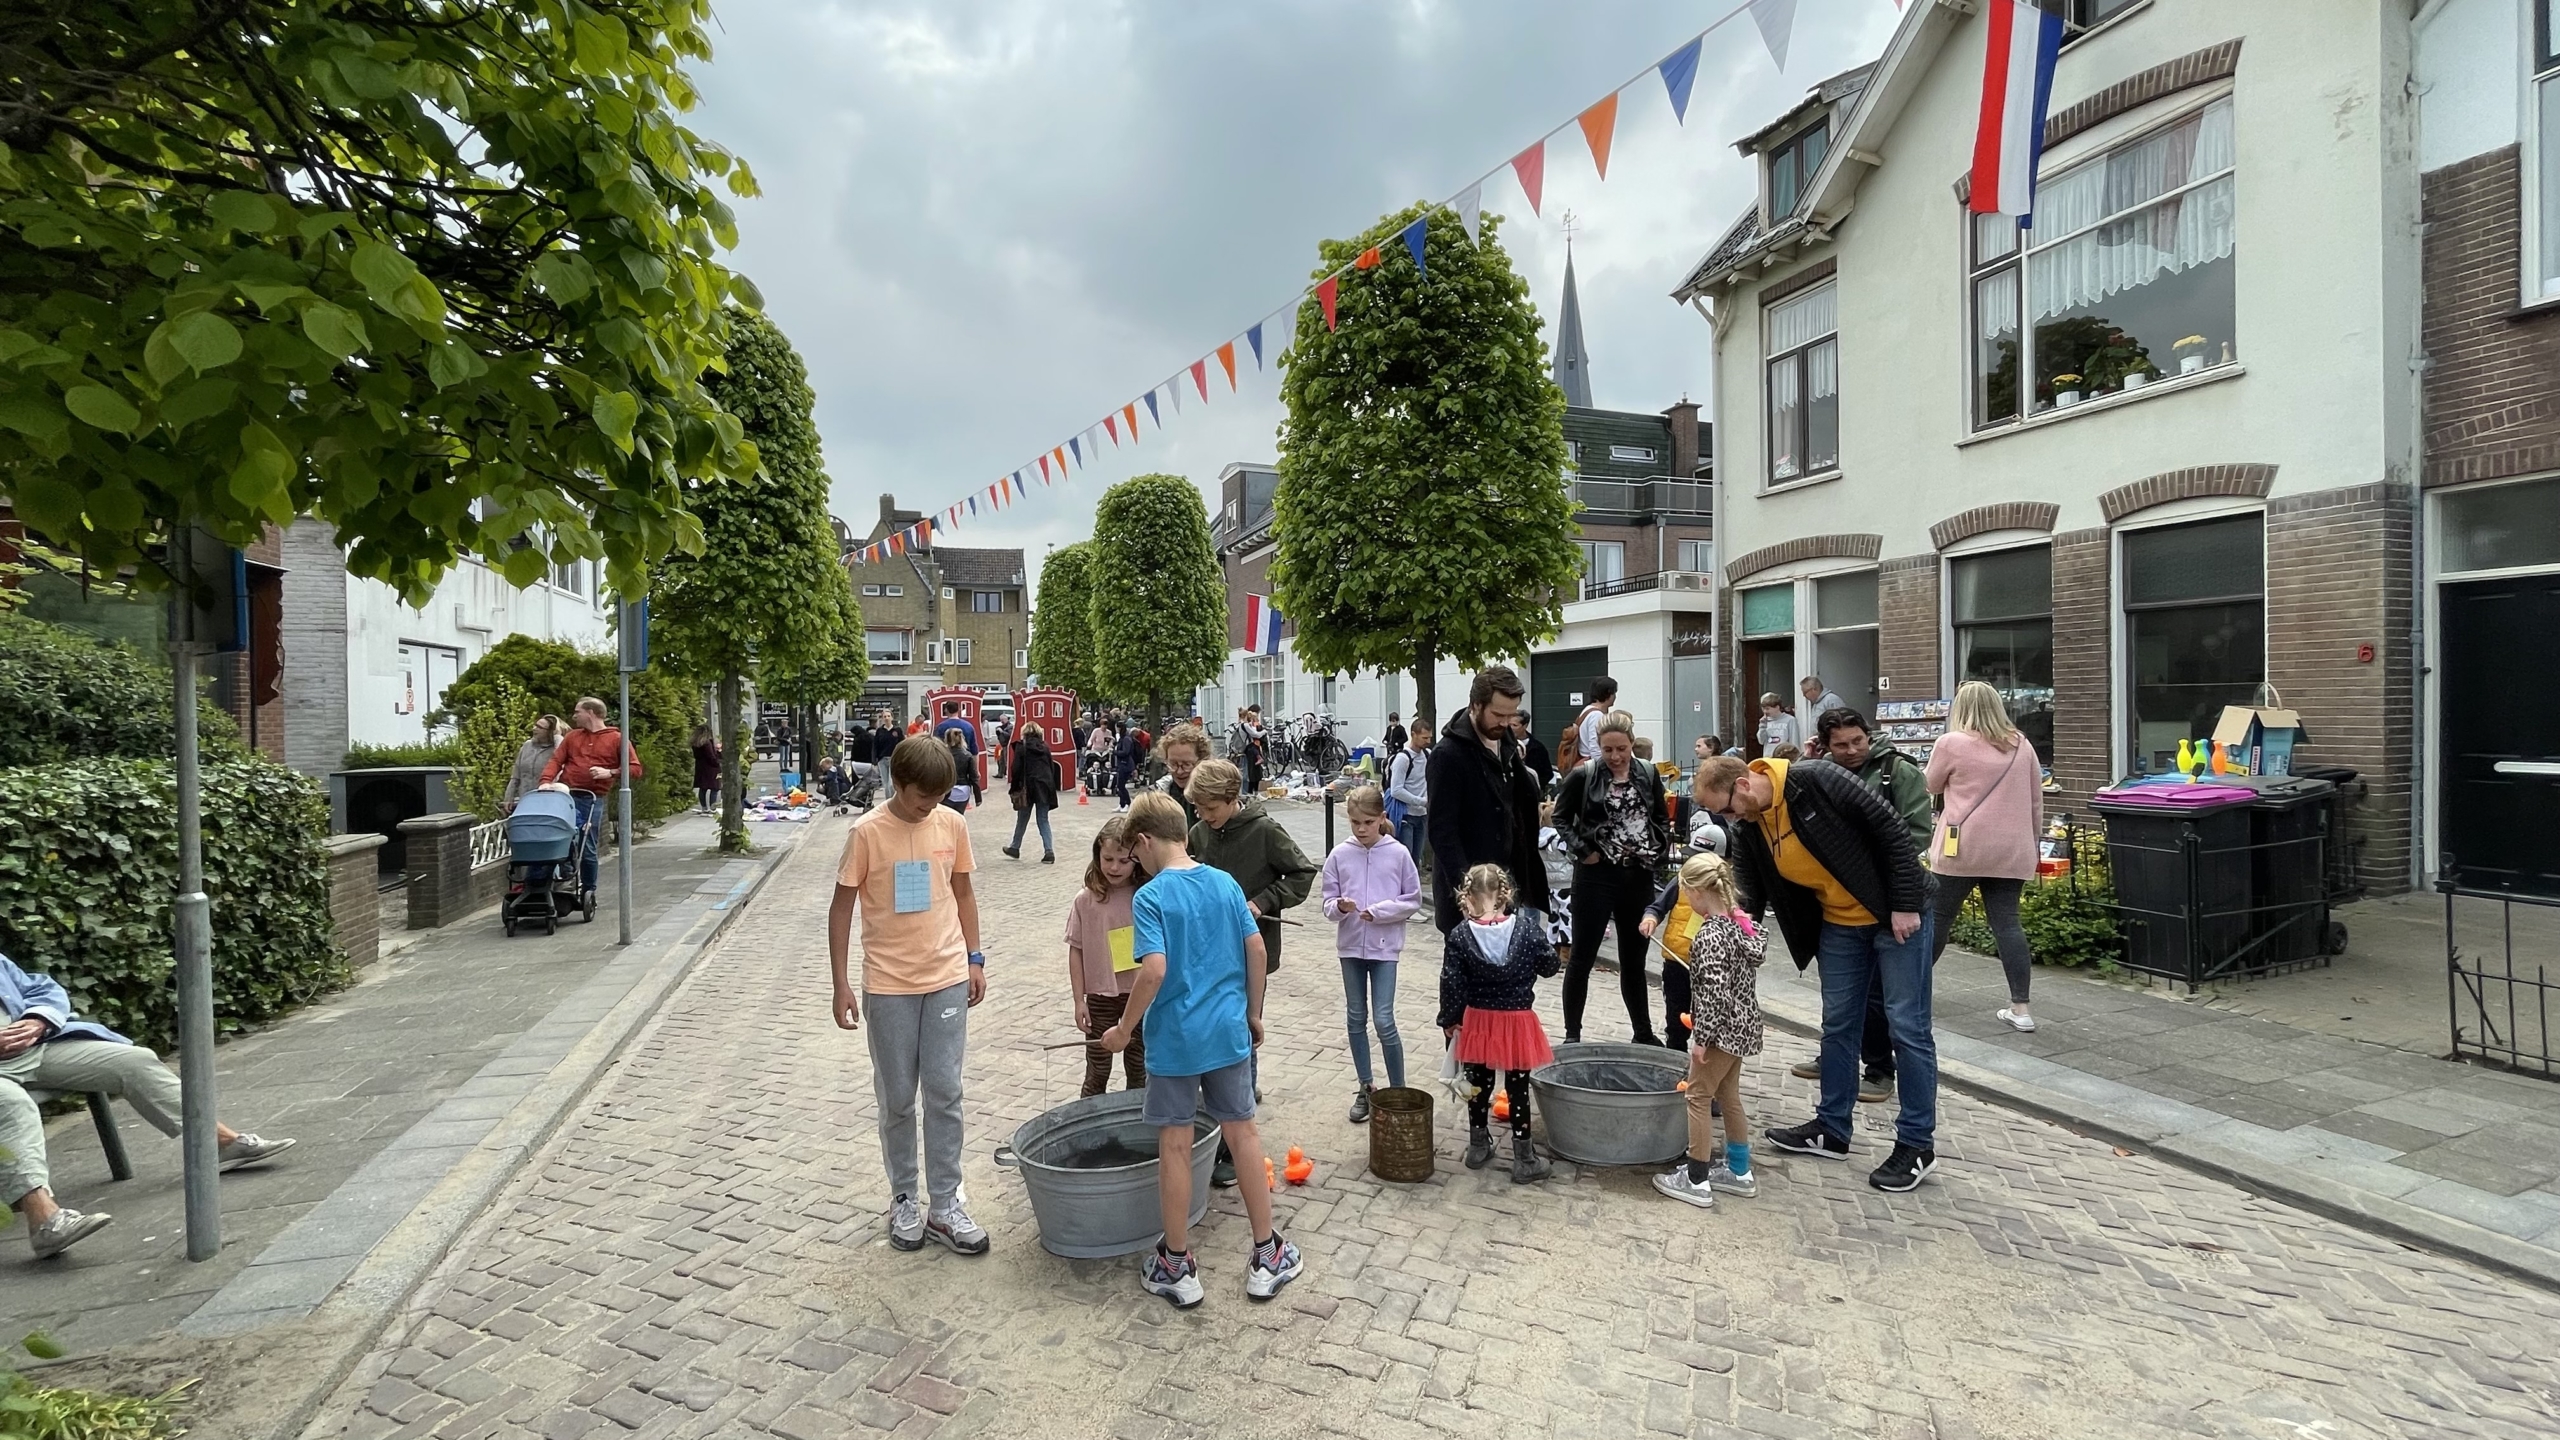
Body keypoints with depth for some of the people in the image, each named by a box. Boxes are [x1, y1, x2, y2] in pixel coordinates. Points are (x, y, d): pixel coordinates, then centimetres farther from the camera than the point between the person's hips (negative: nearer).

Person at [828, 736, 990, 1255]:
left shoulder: (952, 825, -1)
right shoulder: (867, 833, -11)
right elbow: (841, 909, -5)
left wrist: (974, 958, 9)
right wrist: (841, 984, -6)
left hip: (947, 979, 2)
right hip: (888, 985, -2)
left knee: (944, 1093, 5)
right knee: (897, 1099, 10)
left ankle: (944, 1205, 17)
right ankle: (904, 1200, 27)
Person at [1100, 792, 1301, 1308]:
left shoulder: (1150, 897, -14)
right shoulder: (1226, 883, 1)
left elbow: (1154, 970, -23)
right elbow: (1256, 950, 2)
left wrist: (1124, 1029, -10)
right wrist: (1253, 1015, 13)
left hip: (1174, 1038, -4)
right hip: (1228, 1031, 4)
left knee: (1174, 1145, 8)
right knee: (1242, 1133, 14)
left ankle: (1177, 1266, 21)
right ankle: (1267, 1256, 23)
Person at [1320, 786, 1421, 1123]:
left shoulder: (1398, 854, -7)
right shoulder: (1339, 854, -3)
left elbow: (1413, 900, -2)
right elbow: (1327, 902, 1)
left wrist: (1379, 911, -14)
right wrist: (1340, 906, -21)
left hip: (1385, 946, -3)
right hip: (1350, 946, 3)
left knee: (1384, 1021, -5)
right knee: (1356, 1018, 12)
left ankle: (1398, 1090, 12)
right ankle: (1366, 1087, 27)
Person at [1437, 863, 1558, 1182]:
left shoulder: (1460, 936, -13)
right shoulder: (1527, 928, -15)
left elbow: (1451, 985, -9)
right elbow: (1549, 965, -2)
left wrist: (1449, 1021, 4)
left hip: (1478, 1022, 1)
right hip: (1518, 1023, -1)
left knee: (1479, 1085, 18)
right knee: (1518, 1090, 9)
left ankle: (1478, 1147, 32)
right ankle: (1524, 1160, 16)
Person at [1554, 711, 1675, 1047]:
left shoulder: (1648, 775, 3)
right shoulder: (1583, 775, -8)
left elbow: (1662, 818, 15)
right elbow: (1561, 818, -1)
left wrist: (1658, 851, 1)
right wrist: (1582, 851, -11)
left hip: (1638, 877, 4)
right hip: (1596, 876, -3)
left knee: (1635, 959, 14)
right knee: (1583, 956, 3)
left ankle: (1644, 1033, 27)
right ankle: (1572, 1034, 12)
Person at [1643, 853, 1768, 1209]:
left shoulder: (1710, 934, -22)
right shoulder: (1741, 922, 3)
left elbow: (1714, 992, -25)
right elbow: (1744, 977, 12)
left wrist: (1701, 1037, -20)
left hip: (1722, 1028, -9)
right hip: (1741, 1024, 9)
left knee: (1699, 1097, 2)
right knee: (1727, 1095, 20)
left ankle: (1696, 1181, 8)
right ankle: (1739, 1171, 32)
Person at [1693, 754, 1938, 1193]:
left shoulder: (1817, 781, -25)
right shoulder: (1748, 831, -5)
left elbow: (1891, 831, -20)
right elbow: (1749, 903, -1)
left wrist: (1904, 905, -19)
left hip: (1895, 915, -7)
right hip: (1838, 923, 7)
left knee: (1907, 1027, -1)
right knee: (1838, 1025, 11)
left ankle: (1917, 1145, 9)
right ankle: (1832, 1129, 23)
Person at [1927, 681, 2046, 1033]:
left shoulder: (1951, 743, -7)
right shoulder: (2021, 745, 9)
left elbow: (1932, 786, 7)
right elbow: (2036, 800, 14)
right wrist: (2032, 841, 22)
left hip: (1962, 849, -4)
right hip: (2011, 851, 4)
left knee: (1939, 917, 8)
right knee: (2007, 922, 4)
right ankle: (2020, 1008, 2)